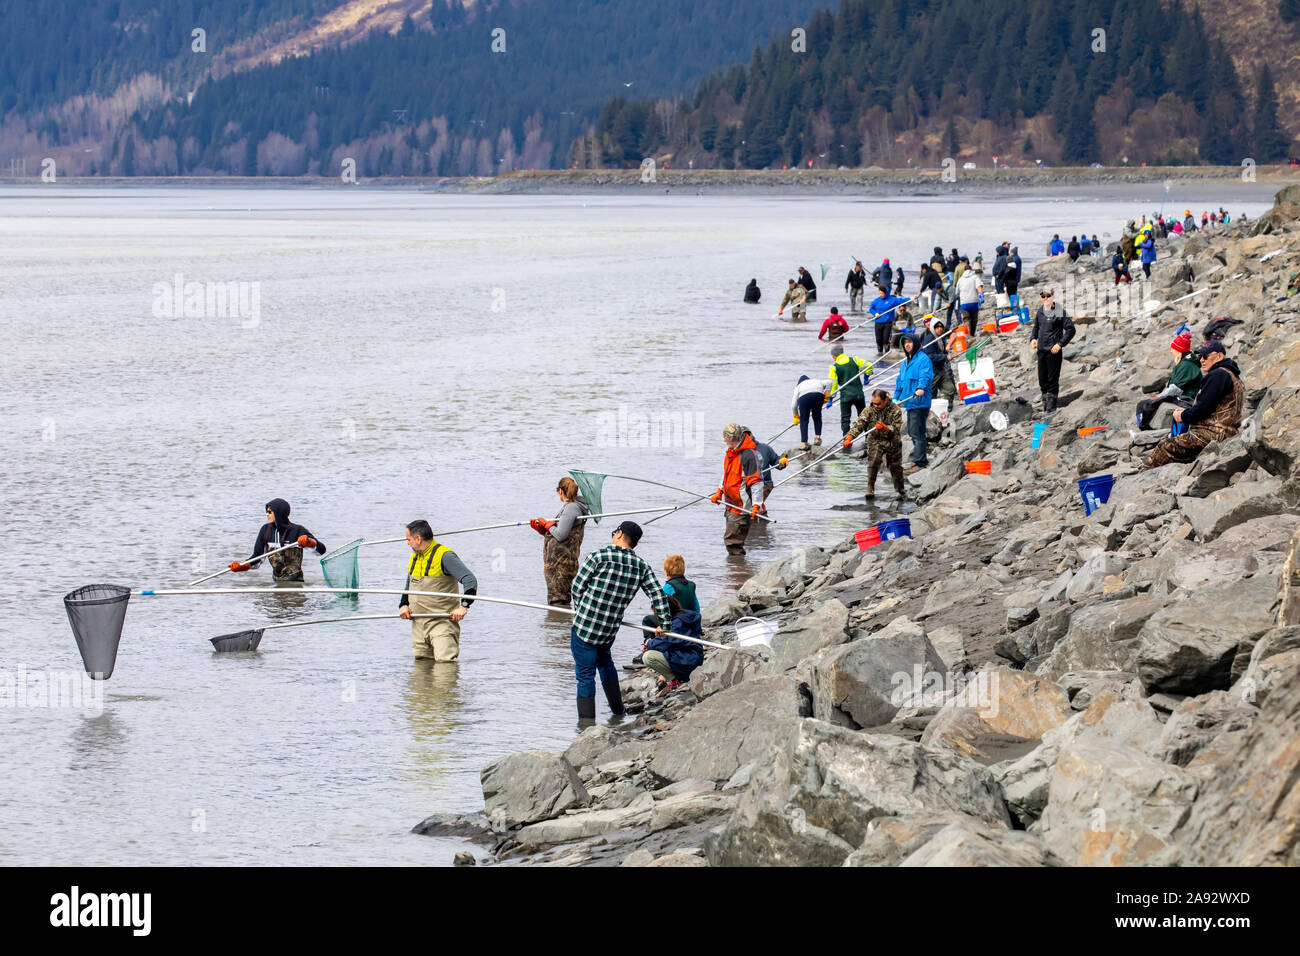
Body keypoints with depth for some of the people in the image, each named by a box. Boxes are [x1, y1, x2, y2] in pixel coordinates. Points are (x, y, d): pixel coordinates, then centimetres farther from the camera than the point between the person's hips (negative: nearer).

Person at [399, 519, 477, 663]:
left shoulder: (444, 556, -12)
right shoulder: (415, 557, 14)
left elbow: (470, 580, -18)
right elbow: (409, 586, 29)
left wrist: (464, 606, -28)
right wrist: (403, 605, 11)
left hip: (442, 622, -8)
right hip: (418, 624, 8)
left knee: (445, 662, -19)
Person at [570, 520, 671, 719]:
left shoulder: (599, 556, -11)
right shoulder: (641, 566, 2)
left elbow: (577, 586, -5)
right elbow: (658, 594, 1)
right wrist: (664, 623, 10)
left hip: (584, 627, -5)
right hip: (610, 631, 5)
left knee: (585, 674, 0)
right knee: (604, 660, 32)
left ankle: (586, 721, -3)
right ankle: (617, 708, 39)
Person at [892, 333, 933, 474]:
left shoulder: (923, 359, -8)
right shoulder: (905, 362, 20)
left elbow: (926, 375, -24)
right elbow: (900, 380, 27)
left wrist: (921, 388, -40)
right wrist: (895, 397, 22)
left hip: (919, 402, -10)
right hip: (910, 403, 10)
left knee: (917, 433, -10)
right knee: (912, 432, 14)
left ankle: (919, 463, -9)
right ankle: (921, 460, 23)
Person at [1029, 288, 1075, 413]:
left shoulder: (1059, 312, -8)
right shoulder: (1040, 311, 11)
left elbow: (1070, 329, -7)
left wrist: (1060, 344, -13)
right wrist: (1033, 338, 7)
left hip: (1053, 351, -6)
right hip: (1041, 350, 6)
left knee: (1053, 378, -2)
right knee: (1042, 378, 10)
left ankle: (1051, 405, 3)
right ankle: (1045, 398, 22)